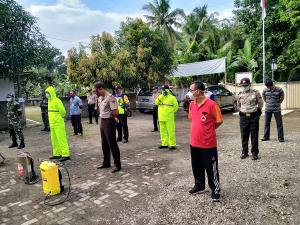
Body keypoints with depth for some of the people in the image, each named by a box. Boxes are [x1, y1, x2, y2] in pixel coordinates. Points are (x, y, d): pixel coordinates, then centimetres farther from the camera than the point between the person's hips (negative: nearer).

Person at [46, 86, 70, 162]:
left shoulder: (57, 101, -14)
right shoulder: (49, 101, 13)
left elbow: (63, 111, -14)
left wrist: (60, 118, 0)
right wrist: (52, 119, 17)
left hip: (58, 123, -9)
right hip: (52, 124, 9)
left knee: (61, 138, -8)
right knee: (54, 139, 14)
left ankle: (65, 155, -4)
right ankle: (57, 154, 25)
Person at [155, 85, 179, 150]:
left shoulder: (172, 97, -3)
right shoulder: (160, 97, 12)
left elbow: (176, 106, 0)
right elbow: (156, 102, -3)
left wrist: (171, 111, 3)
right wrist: (162, 96, -11)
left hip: (169, 118, -6)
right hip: (161, 117, 6)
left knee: (170, 131, -6)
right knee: (163, 131, 12)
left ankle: (172, 144, 1)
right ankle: (165, 144, 22)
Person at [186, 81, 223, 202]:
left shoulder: (211, 104, -17)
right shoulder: (192, 104, 4)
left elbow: (219, 121, -9)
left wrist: (209, 130, 1)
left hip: (208, 143, -7)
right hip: (194, 142, 7)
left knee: (211, 168, 6)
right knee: (196, 166, 20)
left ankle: (215, 190, 24)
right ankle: (199, 185, 40)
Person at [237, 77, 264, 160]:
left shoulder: (256, 93, -4)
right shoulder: (240, 95, 6)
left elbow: (261, 103, 6)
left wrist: (257, 112, 12)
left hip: (254, 117, -3)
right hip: (243, 117, 3)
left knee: (254, 136, 4)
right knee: (244, 136, 8)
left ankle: (254, 153, 14)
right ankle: (244, 152, 21)